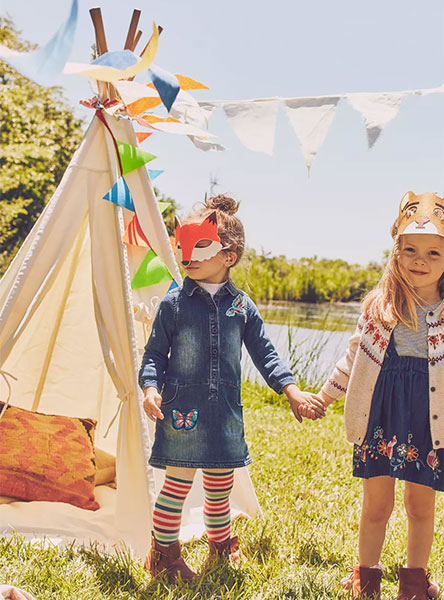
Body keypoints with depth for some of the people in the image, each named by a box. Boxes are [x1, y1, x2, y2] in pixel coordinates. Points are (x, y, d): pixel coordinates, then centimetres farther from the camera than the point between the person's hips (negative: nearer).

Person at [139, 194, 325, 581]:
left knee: (220, 486, 15)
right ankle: (164, 554, 18)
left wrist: (291, 390, 0)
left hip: (225, 413, 3)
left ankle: (221, 549, 34)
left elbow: (264, 353, 9)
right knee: (178, 484, 2)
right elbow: (155, 353, 2)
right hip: (182, 410, -3)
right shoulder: (174, 303, -2)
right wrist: (151, 388, -14)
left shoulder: (241, 306, 4)